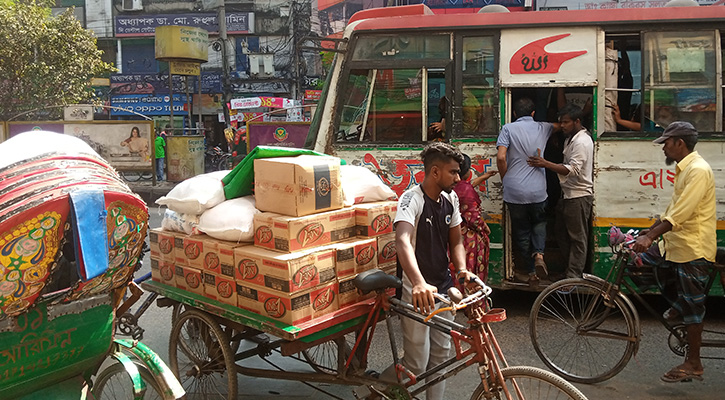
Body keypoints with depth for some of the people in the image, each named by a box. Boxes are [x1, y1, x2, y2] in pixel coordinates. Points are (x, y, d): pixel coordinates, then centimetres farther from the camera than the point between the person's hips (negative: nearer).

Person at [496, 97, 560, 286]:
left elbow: (501, 157, -13)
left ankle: (529, 272, 19)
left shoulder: (508, 129, -3)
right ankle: (539, 253, 0)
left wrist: (505, 179, 1)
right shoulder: (542, 128, 5)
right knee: (539, 224, 25)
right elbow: (559, 124, 27)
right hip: (538, 190, 2)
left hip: (515, 191, -2)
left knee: (521, 231, 11)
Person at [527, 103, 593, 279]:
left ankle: (574, 275, 3)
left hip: (579, 196, -11)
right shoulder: (570, 138, 15)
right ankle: (569, 270, 27)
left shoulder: (582, 142, -18)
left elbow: (573, 170, -28)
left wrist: (545, 164, -33)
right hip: (568, 194, 11)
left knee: (577, 237, -3)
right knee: (563, 234, 16)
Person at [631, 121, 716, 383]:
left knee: (691, 304, 0)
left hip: (693, 248, -9)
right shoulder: (684, 169, 13)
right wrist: (648, 231, 17)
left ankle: (693, 364, 11)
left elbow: (680, 213, -27)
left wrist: (650, 237, -30)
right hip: (678, 244, 9)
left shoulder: (698, 170, -19)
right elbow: (673, 210, 19)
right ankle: (678, 309, 31)